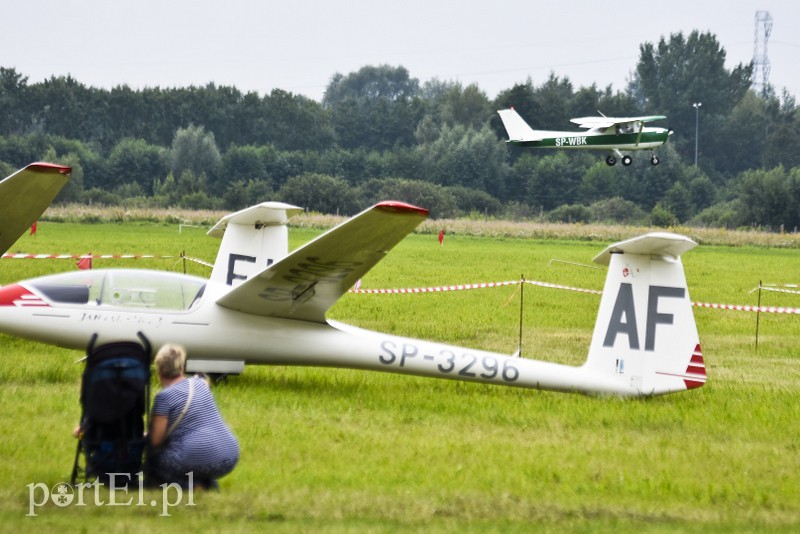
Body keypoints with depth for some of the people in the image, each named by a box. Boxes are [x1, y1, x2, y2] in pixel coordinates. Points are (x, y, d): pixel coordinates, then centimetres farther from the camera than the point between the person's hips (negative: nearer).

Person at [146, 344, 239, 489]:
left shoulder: (164, 396, -6)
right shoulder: (200, 384, 11)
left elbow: (155, 440, -6)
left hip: (196, 460, -6)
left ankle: (184, 482, -6)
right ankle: (207, 481, 12)